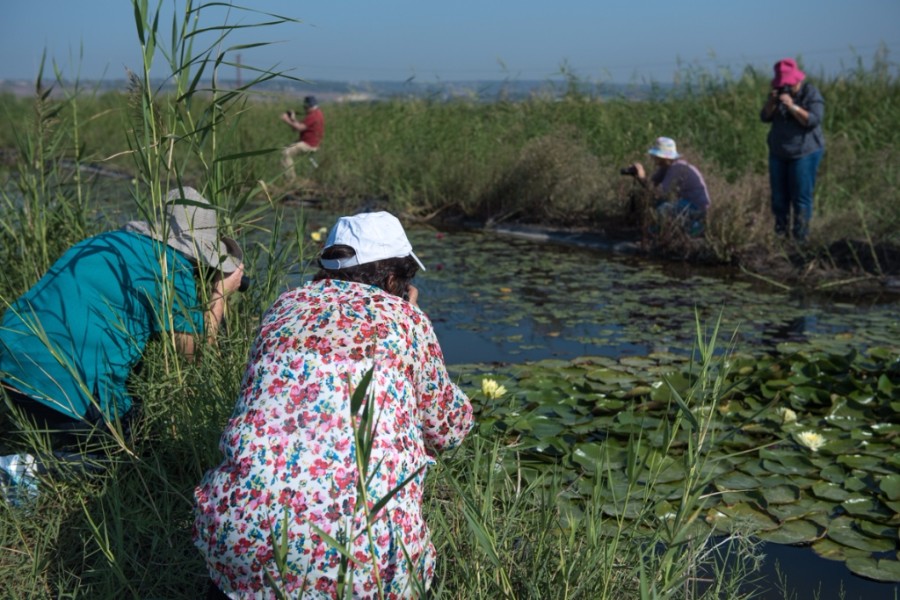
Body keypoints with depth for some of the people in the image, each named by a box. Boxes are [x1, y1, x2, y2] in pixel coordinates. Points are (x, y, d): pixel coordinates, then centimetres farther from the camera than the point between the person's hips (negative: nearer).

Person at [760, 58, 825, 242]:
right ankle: (779, 235, 15)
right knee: (779, 197, 7)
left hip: (804, 153, -6)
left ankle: (800, 238, -4)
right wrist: (771, 101, -15)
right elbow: (765, 117, 3)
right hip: (778, 152, 6)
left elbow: (813, 120, -19)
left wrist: (792, 106, -26)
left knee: (801, 197, -7)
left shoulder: (811, 94, -8)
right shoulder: (779, 92, 9)